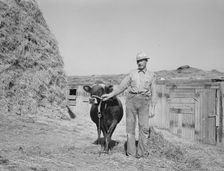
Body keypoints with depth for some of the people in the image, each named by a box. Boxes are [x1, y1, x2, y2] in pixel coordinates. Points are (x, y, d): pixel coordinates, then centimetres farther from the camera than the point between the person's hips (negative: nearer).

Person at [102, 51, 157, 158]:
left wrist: (153, 108, -2)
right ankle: (131, 152, 8)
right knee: (130, 126, 1)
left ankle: (142, 152, 2)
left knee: (144, 127, -7)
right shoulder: (132, 73, 13)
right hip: (131, 99, 1)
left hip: (144, 101, -1)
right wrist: (110, 95, 3)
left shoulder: (151, 75, 11)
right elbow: (122, 86, 10)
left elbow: (153, 93, 8)